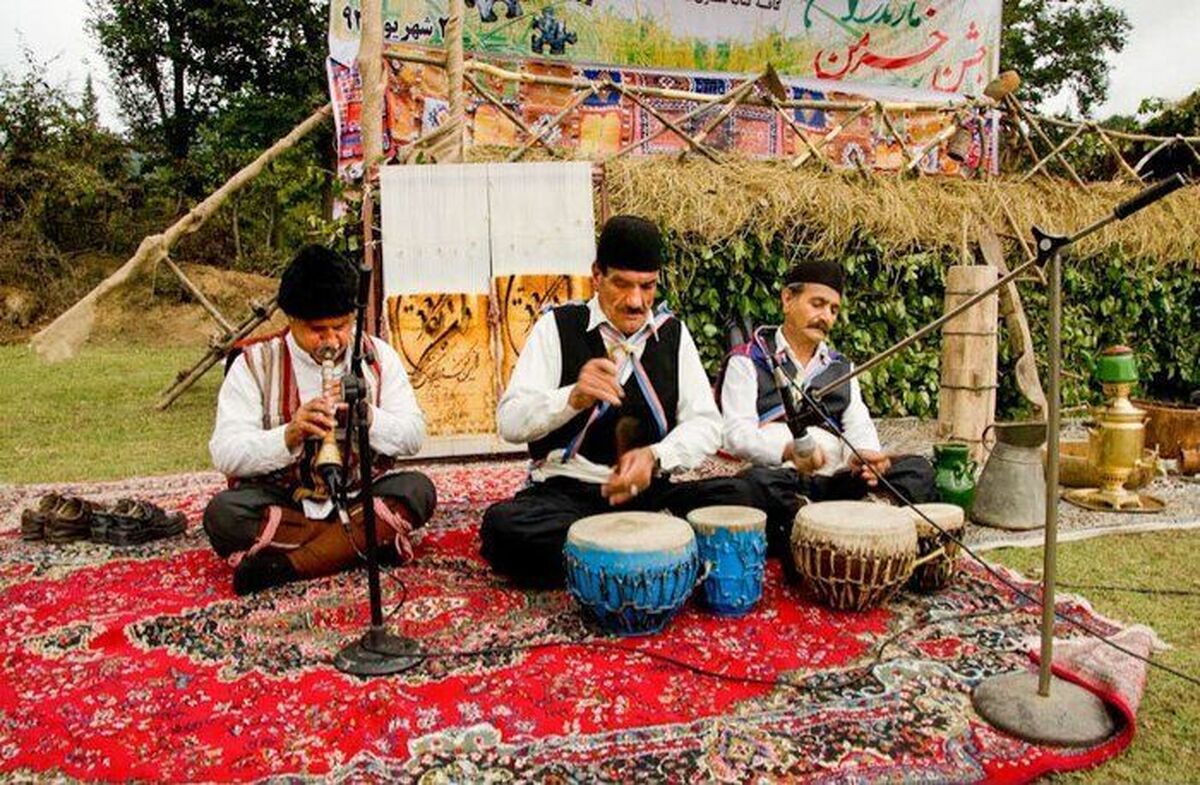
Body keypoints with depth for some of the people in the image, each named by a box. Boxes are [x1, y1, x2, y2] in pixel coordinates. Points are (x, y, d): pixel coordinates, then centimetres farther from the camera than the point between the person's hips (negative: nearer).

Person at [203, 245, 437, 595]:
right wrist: (289, 435, -28)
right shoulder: (255, 363, -3)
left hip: (359, 497, 2)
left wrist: (369, 417, -20)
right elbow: (225, 454, -11)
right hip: (281, 504, -1)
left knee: (419, 489, -25)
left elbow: (414, 435, -1)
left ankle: (288, 564, -25)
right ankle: (371, 538, -22)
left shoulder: (378, 356, 3)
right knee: (221, 513, -29)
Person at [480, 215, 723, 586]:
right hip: (563, 493, -1)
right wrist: (573, 397, -26)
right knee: (503, 525, -33)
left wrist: (655, 457, -18)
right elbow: (509, 422, -7)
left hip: (649, 492, 2)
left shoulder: (673, 333, 9)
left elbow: (705, 423, 3)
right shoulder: (558, 326, 1)